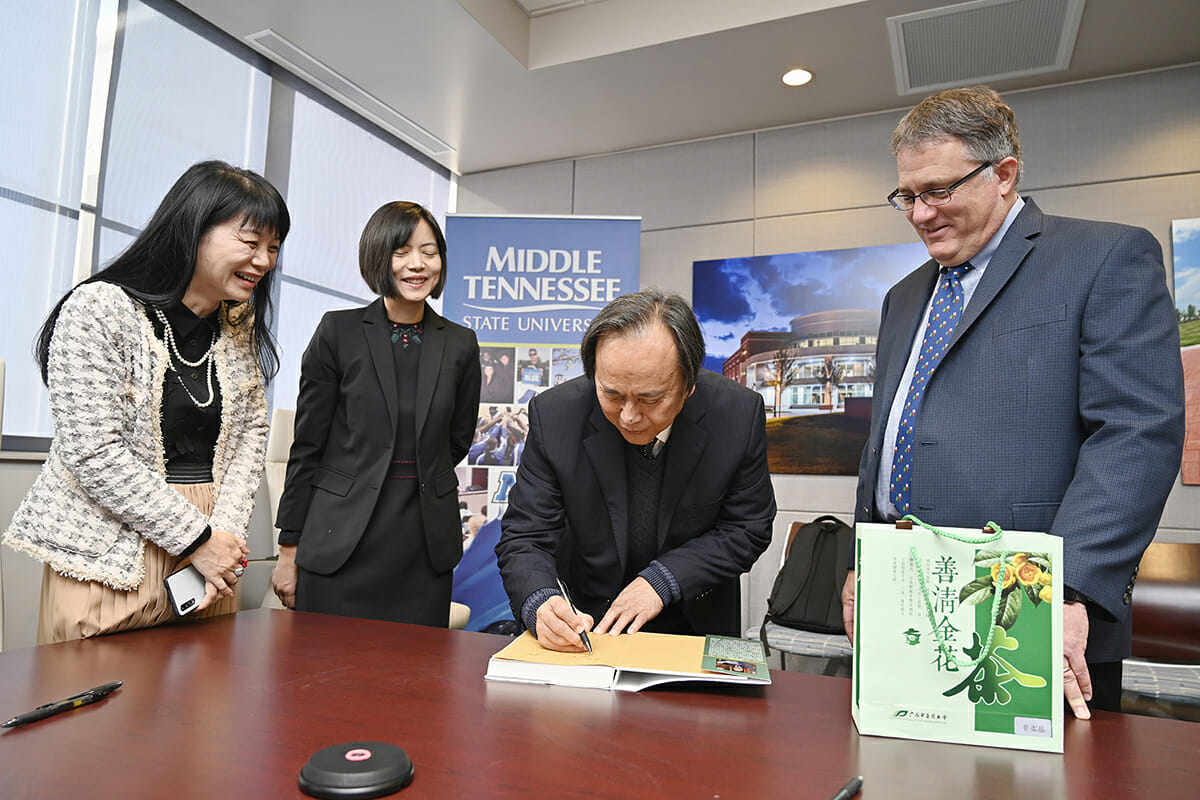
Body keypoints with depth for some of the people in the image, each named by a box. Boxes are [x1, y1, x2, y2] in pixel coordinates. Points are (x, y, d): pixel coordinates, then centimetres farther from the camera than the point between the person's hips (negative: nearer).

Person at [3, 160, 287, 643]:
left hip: (210, 551, 5)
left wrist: (225, 531, -6)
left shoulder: (241, 325, 7)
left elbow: (250, 432, 7)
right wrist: (197, 539, -14)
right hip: (109, 557, -5)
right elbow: (93, 454, -16)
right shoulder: (98, 310, -11)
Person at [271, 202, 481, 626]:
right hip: (340, 542, -2)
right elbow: (307, 446, 0)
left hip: (426, 543, 2)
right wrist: (290, 550, 0)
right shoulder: (339, 331, -1)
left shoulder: (460, 344, 6)